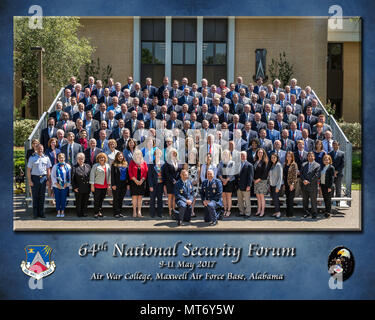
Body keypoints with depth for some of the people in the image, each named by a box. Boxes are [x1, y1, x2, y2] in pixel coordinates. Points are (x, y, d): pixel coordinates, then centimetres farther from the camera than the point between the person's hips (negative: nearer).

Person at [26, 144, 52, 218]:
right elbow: (28, 170, 0)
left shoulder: (46, 158, 9)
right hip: (35, 177, -2)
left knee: (42, 196, 6)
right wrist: (29, 180, -7)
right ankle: (35, 214, 5)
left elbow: (48, 170, 12)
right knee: (35, 196, 0)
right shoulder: (32, 158, 2)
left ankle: (41, 213, 13)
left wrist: (48, 179, 5)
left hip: (43, 178, 2)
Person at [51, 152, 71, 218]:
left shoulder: (68, 166, 4)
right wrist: (56, 183, -8)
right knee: (57, 199, 2)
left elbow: (70, 176, 5)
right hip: (56, 186, 0)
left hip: (65, 186, 0)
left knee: (63, 199, 2)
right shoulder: (55, 166, 5)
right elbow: (52, 176, 3)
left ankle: (62, 212, 11)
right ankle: (58, 212, 10)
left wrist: (66, 183, -7)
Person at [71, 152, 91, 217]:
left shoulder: (88, 166, 10)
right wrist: (74, 187, -9)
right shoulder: (75, 167, 1)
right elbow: (72, 179, -2)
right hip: (78, 188, -3)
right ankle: (79, 213, 13)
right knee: (79, 202, 3)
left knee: (85, 201, 8)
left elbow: (91, 176, 10)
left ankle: (84, 212, 17)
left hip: (87, 187, 3)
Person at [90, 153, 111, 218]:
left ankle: (100, 212, 16)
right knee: (96, 200, -3)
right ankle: (96, 213, 2)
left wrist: (109, 184, 13)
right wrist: (92, 185, -8)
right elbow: (92, 175, -3)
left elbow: (109, 175, 17)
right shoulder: (95, 166, -1)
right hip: (97, 186, -4)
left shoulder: (107, 166, 13)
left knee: (101, 200, 8)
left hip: (105, 186, 4)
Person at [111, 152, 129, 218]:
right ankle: (116, 213, 3)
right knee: (116, 199, 0)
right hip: (117, 184, -4)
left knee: (121, 199, 10)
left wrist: (127, 184, 7)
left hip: (124, 184, 4)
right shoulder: (114, 165, -3)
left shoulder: (125, 164, 11)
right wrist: (113, 184, -12)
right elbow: (112, 175, -6)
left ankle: (120, 212, 17)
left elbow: (127, 174, 13)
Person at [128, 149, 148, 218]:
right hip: (134, 182, -2)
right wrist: (135, 180, -10)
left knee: (140, 197, 2)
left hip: (142, 182, 2)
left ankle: (139, 211, 3)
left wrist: (142, 180, -8)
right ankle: (134, 211, -1)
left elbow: (146, 172, 5)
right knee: (134, 196, -3)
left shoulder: (144, 163, 10)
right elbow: (130, 172, -1)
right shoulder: (132, 162, 5)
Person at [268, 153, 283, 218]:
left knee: (276, 198, -10)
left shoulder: (278, 165, -9)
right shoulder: (271, 165, 11)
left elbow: (280, 177, -13)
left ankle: (278, 212, -1)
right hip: (272, 185, 7)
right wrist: (269, 185, 9)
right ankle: (276, 212, 11)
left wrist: (278, 187, -16)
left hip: (277, 185, -7)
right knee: (274, 198, 5)